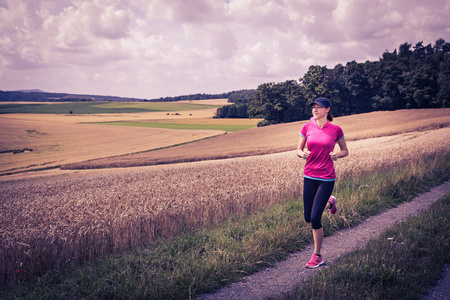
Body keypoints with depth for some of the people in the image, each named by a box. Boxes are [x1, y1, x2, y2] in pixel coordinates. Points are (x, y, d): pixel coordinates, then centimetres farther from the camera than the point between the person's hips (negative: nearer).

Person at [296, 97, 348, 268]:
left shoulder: (335, 130, -4)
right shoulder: (307, 127, 2)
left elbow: (345, 151, 8)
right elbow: (298, 150, 9)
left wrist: (336, 155, -14)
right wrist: (302, 154, -14)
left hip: (326, 179, -4)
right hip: (309, 177, 4)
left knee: (315, 219, -8)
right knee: (308, 218, 11)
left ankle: (317, 256, 12)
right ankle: (329, 202, 43)